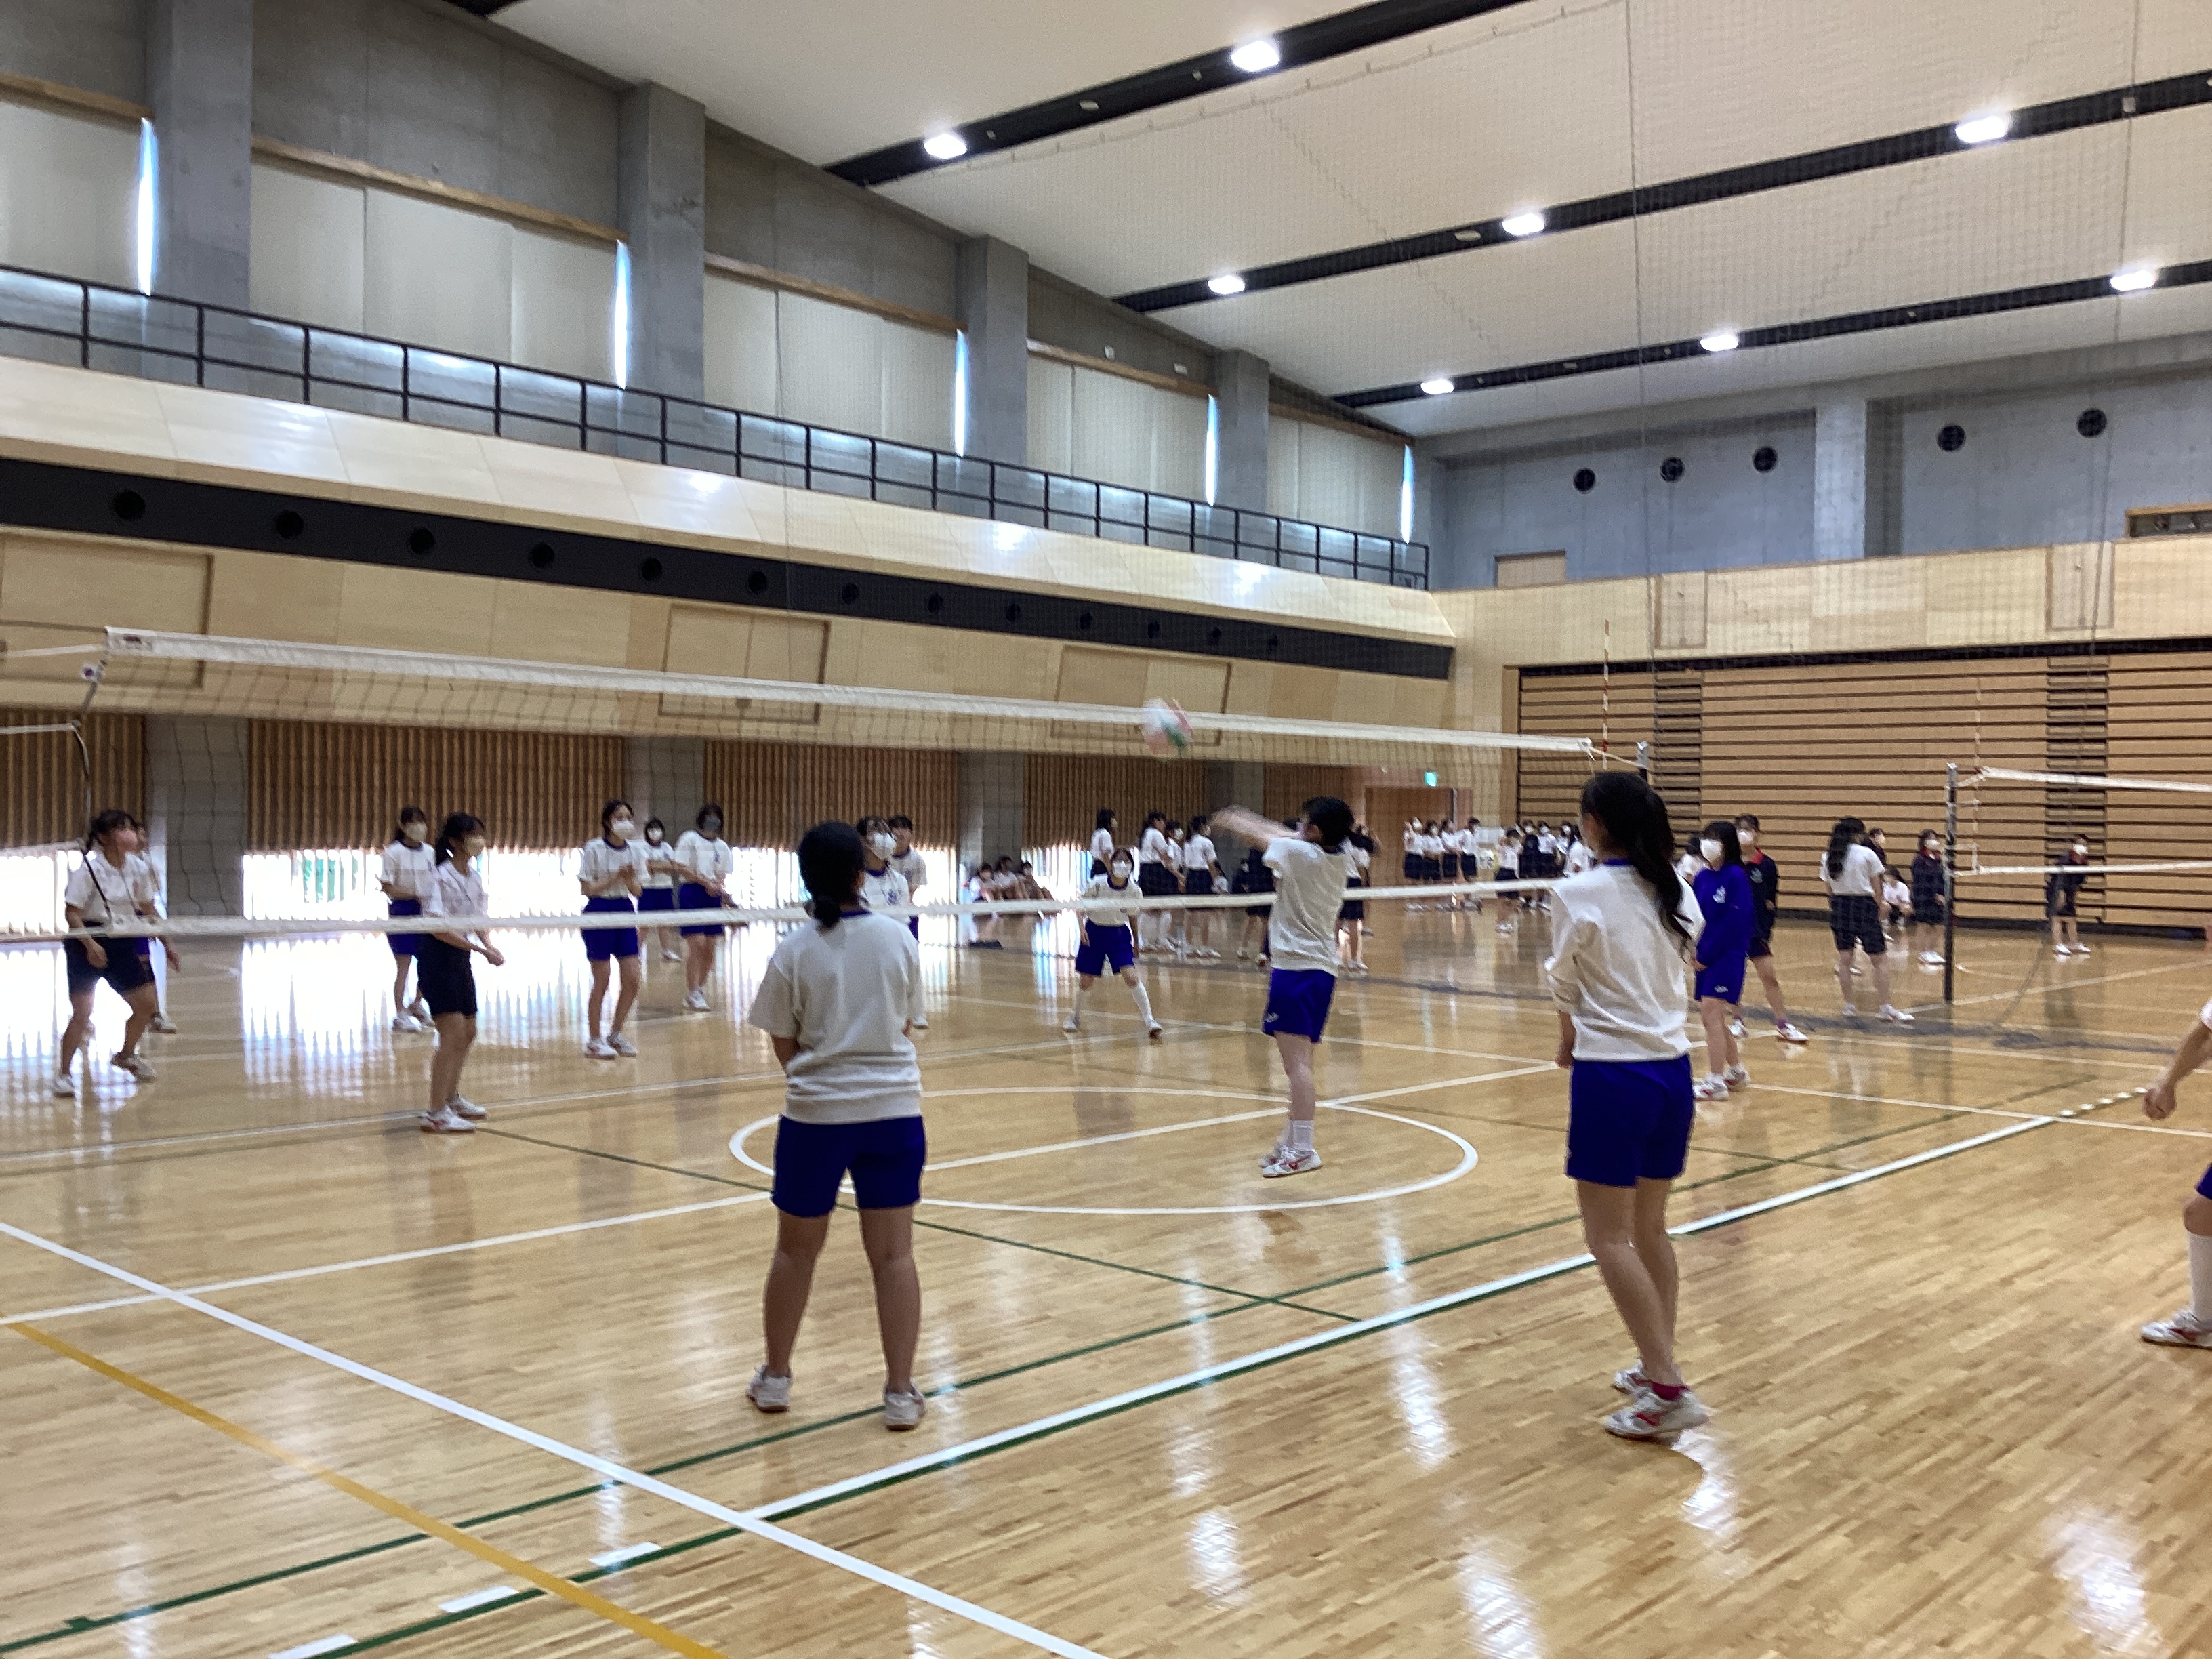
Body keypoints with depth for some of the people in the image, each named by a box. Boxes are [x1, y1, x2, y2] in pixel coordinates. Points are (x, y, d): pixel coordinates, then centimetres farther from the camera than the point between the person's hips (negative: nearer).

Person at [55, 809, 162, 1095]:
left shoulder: (133, 865, 2)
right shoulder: (89, 867, -15)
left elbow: (138, 910, 14)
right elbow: (71, 912, -15)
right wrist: (90, 945, -26)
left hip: (120, 944, 6)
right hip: (88, 945, -6)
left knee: (146, 1004, 5)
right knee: (81, 1013, -7)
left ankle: (125, 1055, 29)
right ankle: (63, 1073, 8)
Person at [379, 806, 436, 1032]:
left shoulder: (429, 852, 6)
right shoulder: (393, 853, -9)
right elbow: (388, 888, -12)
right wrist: (416, 895, -19)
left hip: (426, 911, 5)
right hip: (402, 911, -5)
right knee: (403, 965, -3)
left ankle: (417, 1005, 28)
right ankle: (400, 1015, 3)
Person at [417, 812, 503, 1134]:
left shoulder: (475, 878, 7)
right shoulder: (441, 877, -17)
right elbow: (437, 927, -24)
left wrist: (489, 945, -6)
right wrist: (480, 949, -26)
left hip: (461, 959, 9)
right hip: (437, 959, -9)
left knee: (468, 1033, 16)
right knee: (453, 1034, -13)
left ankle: (452, 1098, 33)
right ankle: (435, 1114, -9)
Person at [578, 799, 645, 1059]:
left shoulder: (635, 850, 4)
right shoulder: (594, 849, -10)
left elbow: (638, 891, 6)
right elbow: (587, 888, -11)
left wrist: (630, 879, -14)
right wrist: (615, 877, -19)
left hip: (625, 911, 5)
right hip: (598, 913, -5)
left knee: (632, 979, 1)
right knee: (602, 980, -3)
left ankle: (615, 1035, 18)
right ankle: (594, 1040, 10)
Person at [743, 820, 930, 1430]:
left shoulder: (793, 951, -8)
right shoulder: (898, 938, -3)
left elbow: (785, 1048, -2)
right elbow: (905, 1024, 7)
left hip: (815, 1112, -1)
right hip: (894, 1108, 1)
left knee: (796, 1249, 16)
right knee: (893, 1253, 6)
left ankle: (775, 1378, 29)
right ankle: (900, 1394, 8)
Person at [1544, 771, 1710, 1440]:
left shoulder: (1580, 894, -13)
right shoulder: (1674, 890, 4)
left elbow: (1564, 988, -3)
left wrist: (1570, 1039, 18)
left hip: (1611, 1075, -7)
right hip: (1672, 1067, 7)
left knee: (1609, 1235, -1)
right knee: (1649, 1227, 17)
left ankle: (1667, 1390, -6)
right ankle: (1657, 1368, 25)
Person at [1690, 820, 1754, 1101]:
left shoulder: (1736, 877, -11)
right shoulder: (1702, 877, 9)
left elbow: (1734, 922, -17)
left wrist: (1707, 954, -16)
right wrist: (1695, 950, -6)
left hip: (1727, 956, -8)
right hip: (1705, 957, 8)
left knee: (1711, 1015, -11)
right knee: (1710, 1016, 14)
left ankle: (1715, 1082, -5)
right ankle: (1736, 1071, 31)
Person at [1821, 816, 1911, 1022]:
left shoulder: (1827, 857, 4)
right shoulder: (1867, 854, -7)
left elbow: (1829, 890, 9)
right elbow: (1876, 888, -4)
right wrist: (1880, 911, 7)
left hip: (1839, 905, 4)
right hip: (1864, 905, -4)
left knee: (1844, 959, 11)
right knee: (1880, 960, 2)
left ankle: (1849, 1005, 14)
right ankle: (1887, 1008, -1)